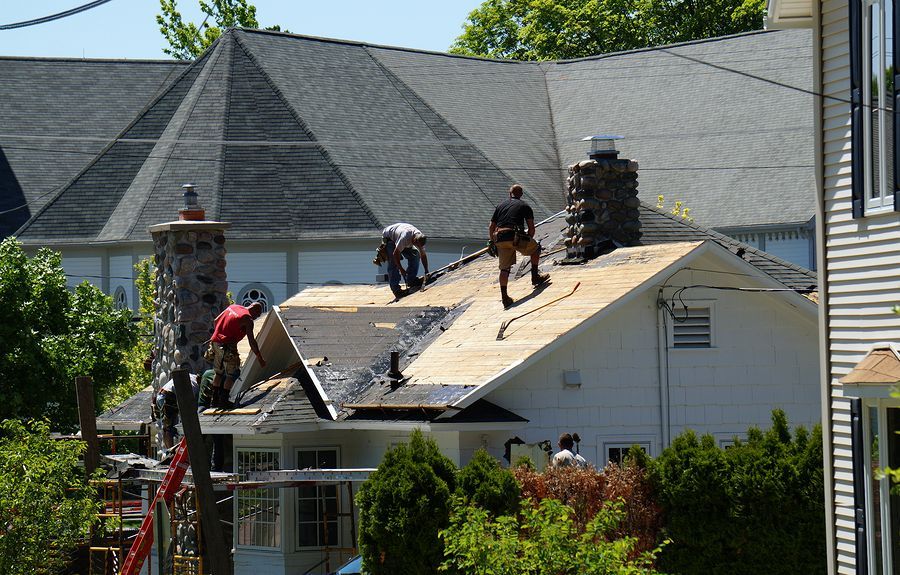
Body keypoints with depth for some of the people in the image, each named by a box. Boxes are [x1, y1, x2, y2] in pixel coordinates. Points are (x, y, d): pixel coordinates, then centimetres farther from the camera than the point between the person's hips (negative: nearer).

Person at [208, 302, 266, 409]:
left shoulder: (233, 307, 13)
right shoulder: (248, 319, -8)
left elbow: (216, 321, 20)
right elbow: (251, 341, -10)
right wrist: (260, 358, -4)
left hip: (215, 342, 8)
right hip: (227, 347, -8)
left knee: (218, 372, 18)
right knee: (231, 374, 2)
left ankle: (214, 400, 20)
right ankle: (224, 400, -2)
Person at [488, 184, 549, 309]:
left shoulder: (501, 205, 22)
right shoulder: (525, 206, 13)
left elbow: (491, 227, 20)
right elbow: (531, 228, 9)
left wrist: (493, 242, 29)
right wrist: (528, 240, 24)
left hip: (500, 239, 3)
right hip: (516, 237, -3)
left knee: (504, 268, 7)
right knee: (535, 248, 24)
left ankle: (504, 297, -2)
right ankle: (535, 277, 29)